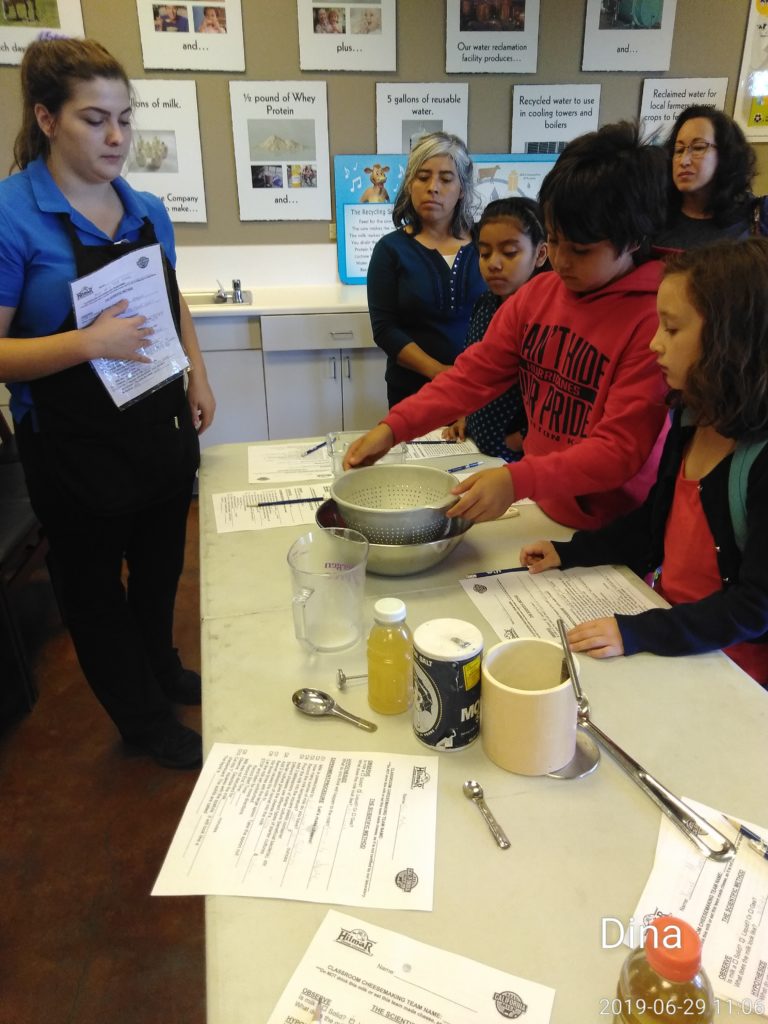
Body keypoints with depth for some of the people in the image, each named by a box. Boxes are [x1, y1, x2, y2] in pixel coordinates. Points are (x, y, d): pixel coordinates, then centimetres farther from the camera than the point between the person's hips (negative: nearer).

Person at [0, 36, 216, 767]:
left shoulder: (146, 210, 3)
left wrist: (197, 378, 6)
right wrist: (89, 343, -29)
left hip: (160, 428, 6)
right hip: (77, 449, -5)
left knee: (160, 568, 22)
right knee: (95, 586, 12)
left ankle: (163, 671, 48)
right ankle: (144, 720, 34)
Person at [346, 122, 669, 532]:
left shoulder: (654, 322, -18)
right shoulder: (536, 294, 2)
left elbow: (622, 449, -21)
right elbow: (473, 374, 0)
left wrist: (518, 480, -33)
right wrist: (393, 427, -12)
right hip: (540, 511, 4)